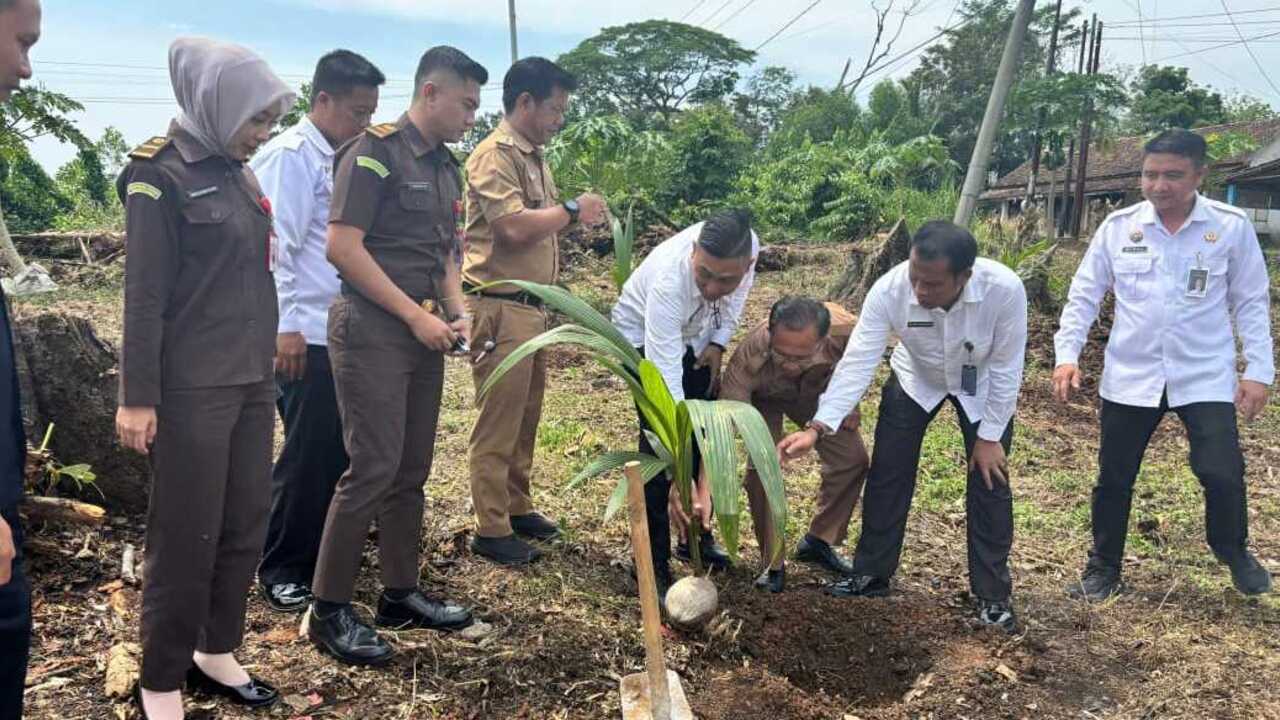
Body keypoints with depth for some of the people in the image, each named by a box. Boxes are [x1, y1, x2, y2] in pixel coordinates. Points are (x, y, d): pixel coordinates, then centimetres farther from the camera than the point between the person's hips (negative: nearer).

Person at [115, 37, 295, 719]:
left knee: (245, 527, 11)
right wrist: (138, 395, -14)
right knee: (188, 537, 1)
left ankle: (215, 651, 28)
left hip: (251, 379, 7)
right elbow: (144, 296, -12)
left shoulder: (239, 174, 12)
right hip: (192, 388, -7)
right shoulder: (161, 175, -9)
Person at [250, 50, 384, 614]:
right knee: (306, 457, 0)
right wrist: (284, 327, -19)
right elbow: (274, 247, -16)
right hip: (306, 336, -8)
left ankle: (318, 555, 28)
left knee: (336, 452, 14)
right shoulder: (289, 156, -10)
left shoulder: (340, 160, 15)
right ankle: (280, 569, 15)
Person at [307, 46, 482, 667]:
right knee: (373, 469, -8)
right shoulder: (374, 152, -9)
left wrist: (456, 311, 5)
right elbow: (342, 247, -17)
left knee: (412, 471, 11)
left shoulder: (446, 167, 16)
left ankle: (400, 594, 23)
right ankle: (329, 610, 5)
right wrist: (417, 315, -16)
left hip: (422, 333, 8)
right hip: (372, 330, -8)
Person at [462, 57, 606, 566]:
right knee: (498, 423, -2)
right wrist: (572, 210, -13)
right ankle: (491, 530, 7)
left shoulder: (535, 157, 16)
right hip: (501, 308, -9)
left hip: (532, 305, 9)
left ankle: (517, 507, 29)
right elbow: (514, 226, -25)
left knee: (525, 416, 16)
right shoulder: (494, 155, -13)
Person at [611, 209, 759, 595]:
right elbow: (665, 386, -47)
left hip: (696, 336, 5)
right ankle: (654, 568, -7)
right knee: (659, 442, -16)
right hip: (643, 335, -5)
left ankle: (698, 536, 24)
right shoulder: (668, 281, -45)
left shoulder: (749, 245, -31)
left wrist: (719, 341, -12)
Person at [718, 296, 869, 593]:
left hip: (818, 390, 3)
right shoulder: (748, 358, -46)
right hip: (762, 396, -3)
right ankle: (773, 563, 1)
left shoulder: (845, 330, -40)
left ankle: (818, 541, 21)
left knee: (853, 458, -2)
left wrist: (850, 402, -6)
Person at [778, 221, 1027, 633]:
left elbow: (1005, 368, -25)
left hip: (984, 386, -1)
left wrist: (990, 436, -18)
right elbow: (858, 362, -34)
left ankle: (992, 596, 13)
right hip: (917, 379, 1)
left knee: (989, 482, -2)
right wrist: (819, 427, -43)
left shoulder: (1005, 289, -38)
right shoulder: (889, 289, -36)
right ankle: (871, 576, 18)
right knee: (887, 474, 1)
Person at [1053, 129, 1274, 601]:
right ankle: (1103, 567, 28)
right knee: (1114, 477, 9)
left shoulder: (1232, 226, -5)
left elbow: (1251, 302, 2)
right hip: (1130, 376, 1)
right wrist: (1067, 354, -6)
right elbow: (1084, 295, 2)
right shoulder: (1118, 226, -3)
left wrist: (1258, 370, -3)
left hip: (1205, 378, -1)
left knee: (1222, 473, -4)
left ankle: (1234, 553, 28)